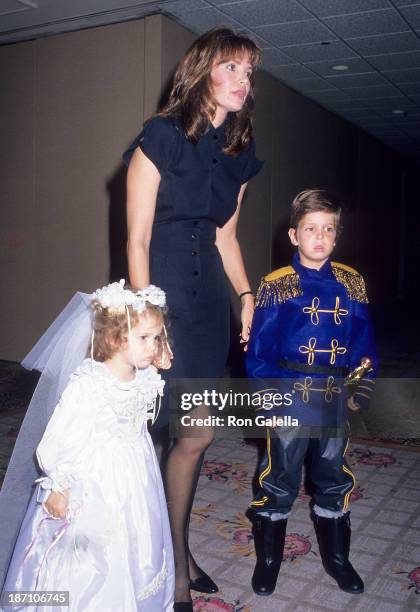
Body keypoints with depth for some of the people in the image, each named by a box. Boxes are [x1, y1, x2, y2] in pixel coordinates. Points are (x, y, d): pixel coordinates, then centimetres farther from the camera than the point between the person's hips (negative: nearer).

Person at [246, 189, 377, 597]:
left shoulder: (351, 283, 2)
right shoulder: (276, 286, -8)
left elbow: (364, 343, 7)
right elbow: (259, 351, -8)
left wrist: (361, 390, 0)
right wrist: (271, 398, -12)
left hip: (335, 400, 4)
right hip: (289, 399, -3)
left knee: (334, 479, 18)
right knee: (279, 479, 8)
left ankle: (336, 557, 37)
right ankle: (268, 559, 28)